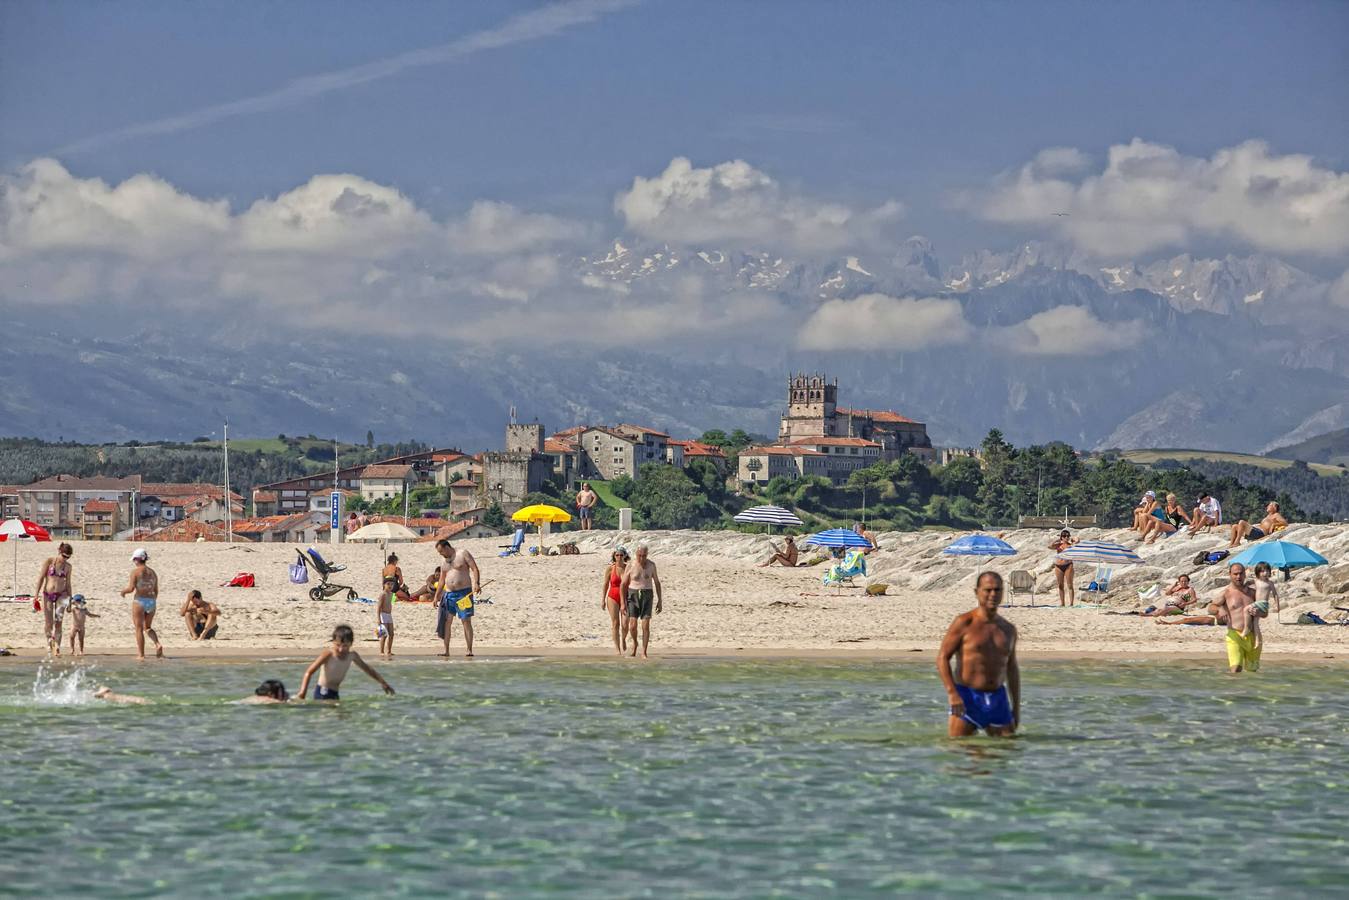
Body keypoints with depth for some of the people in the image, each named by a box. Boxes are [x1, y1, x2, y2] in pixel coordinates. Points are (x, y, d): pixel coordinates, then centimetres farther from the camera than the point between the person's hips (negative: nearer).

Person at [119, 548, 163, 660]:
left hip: (139, 601, -5)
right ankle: (158, 644, -5)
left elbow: (131, 588, -14)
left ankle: (141, 654, 5)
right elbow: (156, 591, 12)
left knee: (139, 629, 4)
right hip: (151, 601, 5)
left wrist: (123, 591, 6)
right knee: (148, 627, 19)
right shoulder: (153, 572, 8)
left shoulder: (135, 571, -9)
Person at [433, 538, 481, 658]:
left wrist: (476, 583, -23)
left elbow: (474, 568, -8)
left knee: (466, 621, -7)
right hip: (449, 594, 6)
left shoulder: (463, 554, -1)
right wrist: (436, 596, 18)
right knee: (446, 622, -1)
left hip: (464, 592, -6)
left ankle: (469, 650, -8)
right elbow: (442, 580, 22)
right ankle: (446, 650, 2)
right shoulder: (444, 561, 17)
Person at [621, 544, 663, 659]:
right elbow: (623, 585, -2)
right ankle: (634, 643, 23)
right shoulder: (630, 566, -6)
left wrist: (659, 601, 3)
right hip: (633, 596, 0)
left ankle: (644, 653, 0)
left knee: (646, 626, -10)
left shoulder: (651, 565, -2)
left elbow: (657, 582, 6)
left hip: (647, 596, 0)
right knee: (632, 626, -9)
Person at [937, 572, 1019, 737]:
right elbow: (942, 658, -7)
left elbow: (1012, 669, 20)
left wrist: (1016, 706, 17)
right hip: (967, 698, -5)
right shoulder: (964, 623, -4)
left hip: (998, 699, 5)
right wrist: (952, 693, -19)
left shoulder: (1008, 630, 13)